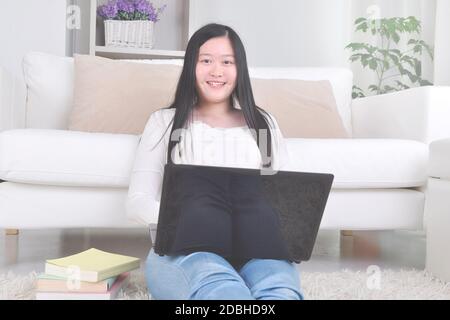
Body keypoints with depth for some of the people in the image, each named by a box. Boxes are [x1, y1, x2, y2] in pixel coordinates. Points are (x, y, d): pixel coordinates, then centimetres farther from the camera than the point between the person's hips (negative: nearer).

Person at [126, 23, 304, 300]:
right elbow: (138, 201, 7)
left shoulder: (263, 123, 22)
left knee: (280, 291, -36)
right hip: (183, 246, -1)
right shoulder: (165, 121, 16)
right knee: (225, 291, -39)